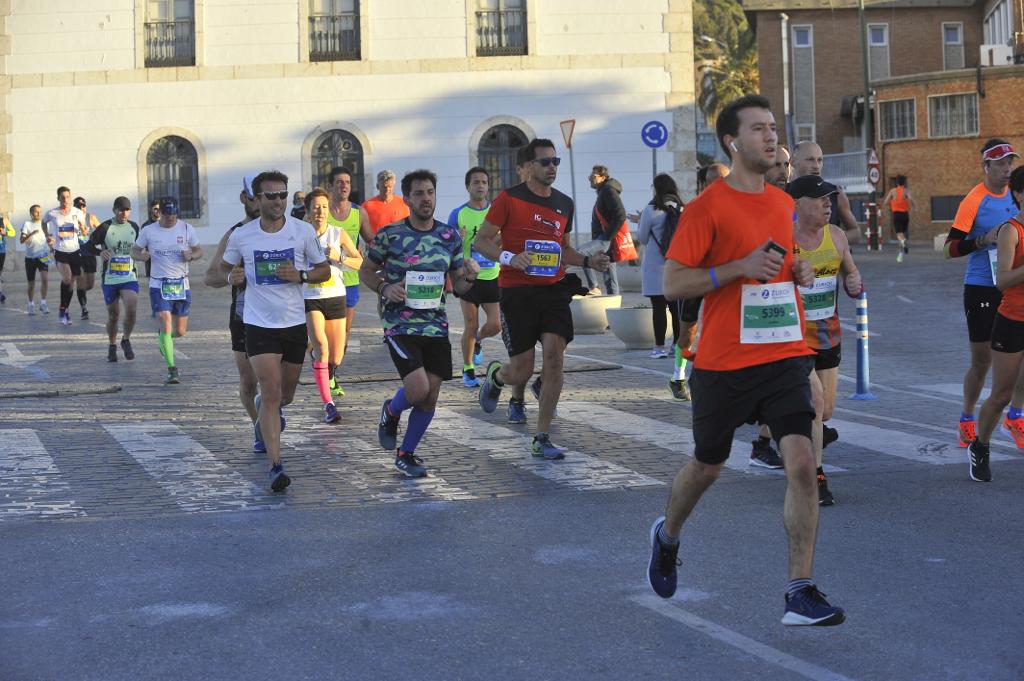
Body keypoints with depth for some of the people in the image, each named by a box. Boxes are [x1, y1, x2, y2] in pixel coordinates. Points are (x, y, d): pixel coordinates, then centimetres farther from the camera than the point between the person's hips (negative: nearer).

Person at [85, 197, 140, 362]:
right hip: (109, 279, -1)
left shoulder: (134, 228, 8)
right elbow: (87, 247, -2)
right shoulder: (105, 228, -4)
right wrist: (100, 252, -21)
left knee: (131, 309, -18)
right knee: (113, 315, 6)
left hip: (129, 277, 1)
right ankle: (112, 346, 27)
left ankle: (126, 340, 5)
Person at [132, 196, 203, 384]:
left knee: (180, 331, 9)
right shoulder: (148, 231, -1)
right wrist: (141, 255, -14)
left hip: (181, 285, 2)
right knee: (165, 325, -16)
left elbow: (199, 250, 9)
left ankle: (163, 337, 46)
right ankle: (172, 369, -11)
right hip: (159, 285, -2)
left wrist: (191, 256, -14)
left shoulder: (187, 229, 1)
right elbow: (135, 250, 10)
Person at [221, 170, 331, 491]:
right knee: (271, 393, -15)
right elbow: (225, 268, 15)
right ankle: (275, 466, -15)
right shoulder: (241, 236, -3)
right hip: (259, 324, -2)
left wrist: (301, 275, -14)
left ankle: (265, 409, 53)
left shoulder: (303, 231, -2)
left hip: (295, 323, 2)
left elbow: (324, 271, 6)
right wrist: (233, 277, -9)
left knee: (285, 394, 16)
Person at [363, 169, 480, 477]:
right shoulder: (389, 235, -6)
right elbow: (366, 271, 7)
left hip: (436, 325, 4)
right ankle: (390, 412, 17)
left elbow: (458, 285, 12)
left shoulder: (450, 236, 5)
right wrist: (384, 288, -13)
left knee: (430, 397, 4)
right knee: (418, 388, -18)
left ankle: (406, 453, 24)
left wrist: (470, 277, -11)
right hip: (400, 325, -4)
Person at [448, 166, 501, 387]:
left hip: (493, 276, 2)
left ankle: (478, 341, 32)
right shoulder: (458, 214, -1)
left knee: (495, 324, -3)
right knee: (471, 326, -1)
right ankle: (468, 370, 16)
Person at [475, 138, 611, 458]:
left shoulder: (564, 204, 12)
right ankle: (495, 376, 38)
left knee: (554, 358, -10)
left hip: (554, 289, 4)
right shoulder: (509, 198, -5)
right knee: (521, 371, -2)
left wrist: (588, 261, 7)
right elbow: (481, 241, -4)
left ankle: (541, 439, -3)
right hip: (517, 290, -4)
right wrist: (509, 258, -21)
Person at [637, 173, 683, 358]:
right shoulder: (682, 209, 3)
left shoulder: (651, 210, -9)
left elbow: (642, 238, -2)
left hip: (655, 265, -4)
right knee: (676, 307, 9)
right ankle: (677, 345, 12)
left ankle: (660, 347, -2)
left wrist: (640, 221, 16)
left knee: (658, 307, -2)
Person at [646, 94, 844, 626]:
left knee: (801, 463, -12)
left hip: (784, 355, 4)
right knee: (707, 466, 14)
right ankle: (667, 536, 45)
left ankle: (801, 593, -8)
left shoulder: (784, 204, 11)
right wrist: (739, 268, -20)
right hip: (723, 363, -4)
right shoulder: (707, 208, -8)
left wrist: (798, 271, 6)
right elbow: (673, 284, -11)